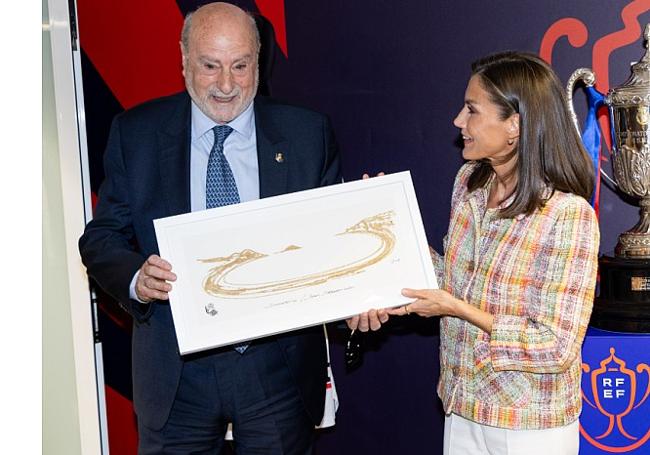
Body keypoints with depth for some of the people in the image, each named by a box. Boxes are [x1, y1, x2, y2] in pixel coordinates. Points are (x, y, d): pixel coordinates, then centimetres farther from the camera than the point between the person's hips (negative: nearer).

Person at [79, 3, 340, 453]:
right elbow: (101, 238, 2)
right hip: (176, 370, 0)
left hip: (279, 366, 0)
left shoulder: (307, 134, -2)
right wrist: (137, 278, -20)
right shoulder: (136, 133, -2)